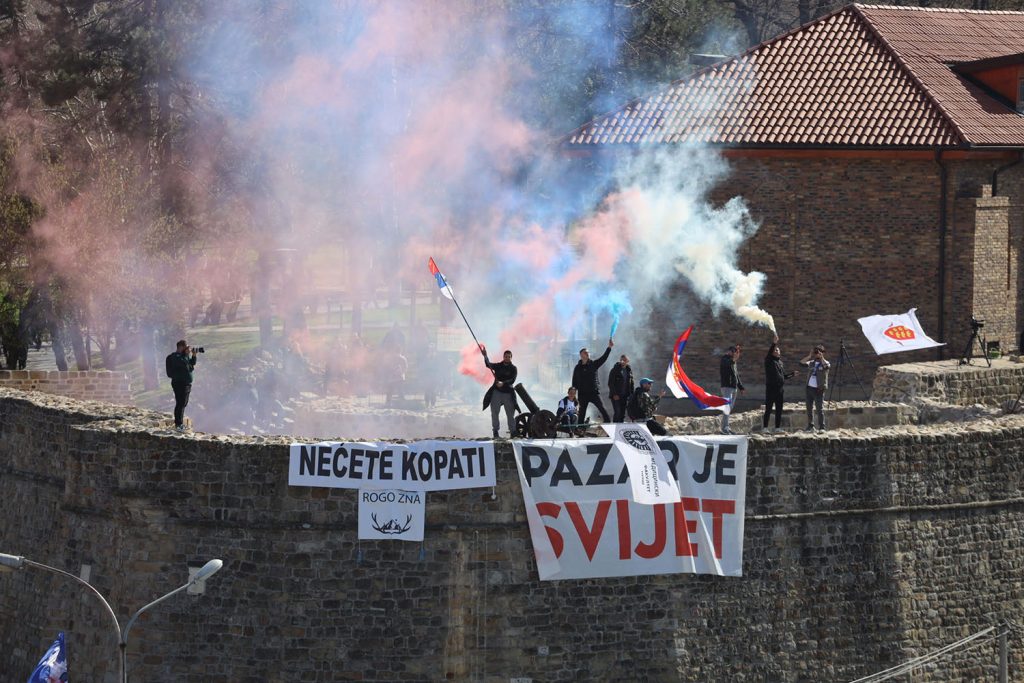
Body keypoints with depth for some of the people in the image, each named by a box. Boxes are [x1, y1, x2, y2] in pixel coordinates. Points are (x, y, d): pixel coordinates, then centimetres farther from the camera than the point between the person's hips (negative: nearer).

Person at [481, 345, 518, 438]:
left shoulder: (513, 369, 2)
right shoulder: (498, 366, 7)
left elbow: (512, 380, -12)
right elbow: (488, 365, -10)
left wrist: (503, 383, -29)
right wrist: (485, 356, -28)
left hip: (508, 393, -1)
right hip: (496, 392, 1)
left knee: (510, 414, 0)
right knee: (494, 413, -1)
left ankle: (513, 432, 4)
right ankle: (495, 431, 6)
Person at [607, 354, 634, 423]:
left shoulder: (629, 370, 11)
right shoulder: (615, 370, -4)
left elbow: (631, 383, 16)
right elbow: (610, 383, -8)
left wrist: (631, 394, 6)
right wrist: (614, 394, -15)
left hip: (624, 396, 5)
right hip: (616, 396, -5)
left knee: (622, 413, 5)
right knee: (617, 412, -13)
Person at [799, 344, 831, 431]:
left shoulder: (824, 363, 2)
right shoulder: (811, 363, 14)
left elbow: (827, 366, -20)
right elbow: (802, 363, 4)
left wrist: (821, 357, -16)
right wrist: (809, 356, -2)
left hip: (819, 389, -5)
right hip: (809, 388, 5)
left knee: (819, 409, -9)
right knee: (809, 408, 9)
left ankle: (822, 427, -6)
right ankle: (810, 426, 17)